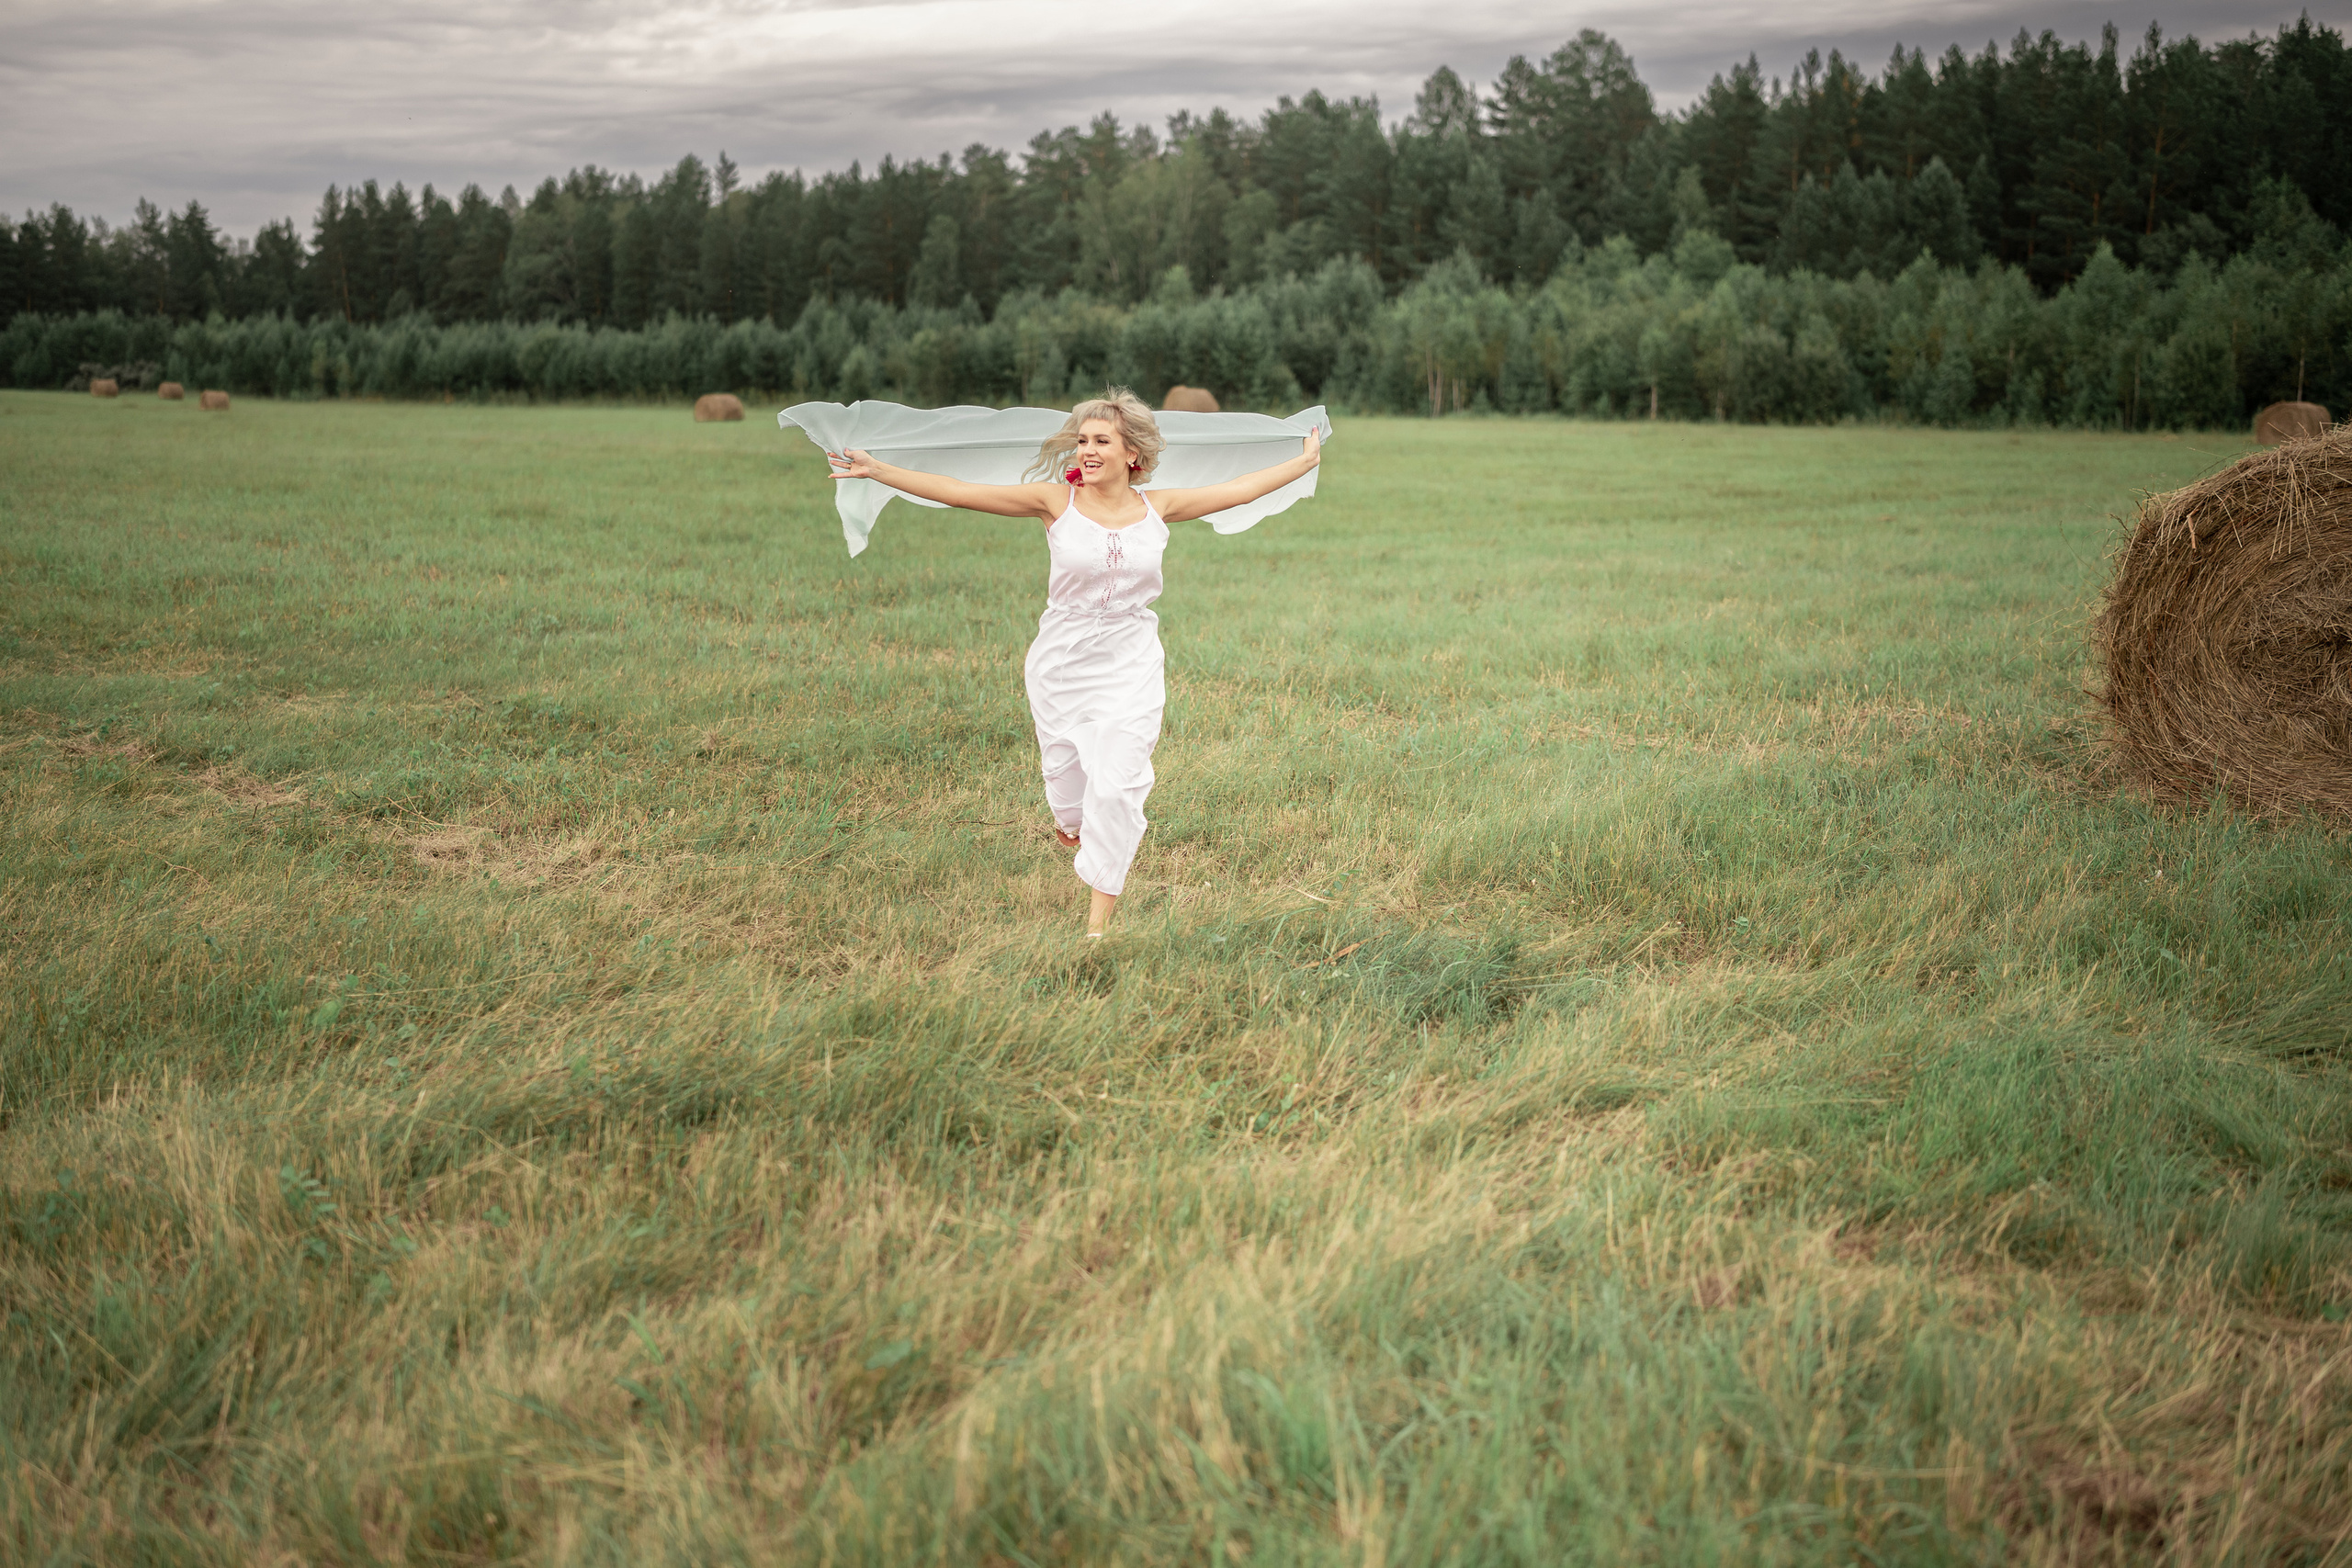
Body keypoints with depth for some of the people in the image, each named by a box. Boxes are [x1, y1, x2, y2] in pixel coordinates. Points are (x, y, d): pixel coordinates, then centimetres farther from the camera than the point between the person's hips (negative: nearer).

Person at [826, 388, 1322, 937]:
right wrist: (876, 470, -11)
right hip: (1061, 660, 0)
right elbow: (960, 492, -8)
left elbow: (1238, 490, 12)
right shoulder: (1056, 500, -6)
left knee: (1117, 785, -8)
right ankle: (1071, 823, 52)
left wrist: (1303, 462, 20)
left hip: (1132, 665, 0)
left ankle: (1100, 917, 5)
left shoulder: (1158, 507, 0)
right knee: (1064, 770, 12)